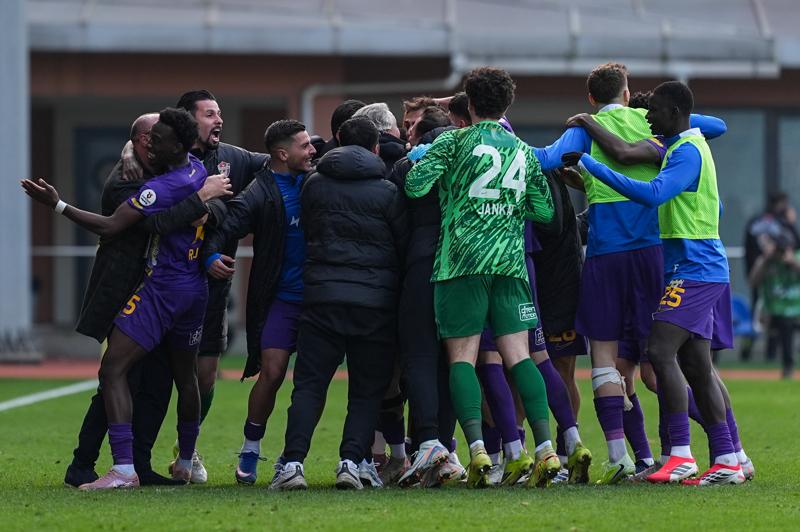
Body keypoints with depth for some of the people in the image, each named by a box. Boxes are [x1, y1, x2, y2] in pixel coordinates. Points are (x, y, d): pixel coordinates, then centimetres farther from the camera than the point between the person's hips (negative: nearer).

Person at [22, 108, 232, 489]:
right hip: (197, 289, 9)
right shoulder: (200, 170, 4)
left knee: (112, 371, -11)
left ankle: (124, 469, -21)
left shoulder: (162, 188, -19)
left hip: (162, 287, -9)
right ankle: (185, 464, 37)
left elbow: (109, 226, -20)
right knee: (185, 376, 23)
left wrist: (57, 204, -18)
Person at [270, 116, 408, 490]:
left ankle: (293, 462, -10)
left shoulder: (313, 185, 7)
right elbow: (407, 245, 3)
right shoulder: (386, 192, -1)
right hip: (375, 302, -1)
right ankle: (352, 461, -9)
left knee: (309, 385, 4)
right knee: (367, 391, 7)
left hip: (322, 297, 1)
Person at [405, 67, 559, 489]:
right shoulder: (523, 152, 13)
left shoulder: (454, 142, 0)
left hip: (461, 261, -3)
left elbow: (415, 185, -9)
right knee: (518, 355, 2)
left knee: (462, 357, -1)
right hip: (510, 261, 4)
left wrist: (421, 159, 12)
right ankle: (545, 448, -9)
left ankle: (477, 449, -16)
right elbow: (544, 211, 16)